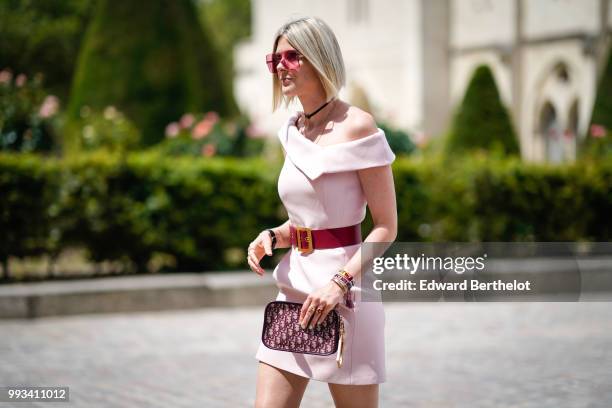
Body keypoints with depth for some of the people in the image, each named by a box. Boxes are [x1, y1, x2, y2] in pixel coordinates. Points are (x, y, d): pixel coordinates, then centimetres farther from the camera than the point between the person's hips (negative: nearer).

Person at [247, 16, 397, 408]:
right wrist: (273, 236, 1)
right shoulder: (293, 130, 11)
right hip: (295, 288, 7)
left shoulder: (356, 126, -9)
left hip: (344, 291, -6)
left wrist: (341, 281, -21)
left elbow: (387, 227, -10)